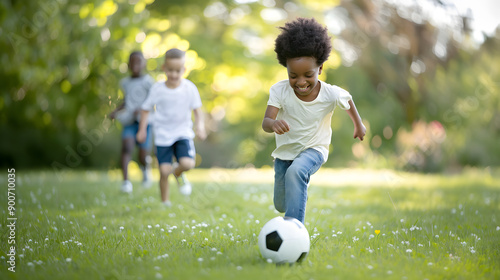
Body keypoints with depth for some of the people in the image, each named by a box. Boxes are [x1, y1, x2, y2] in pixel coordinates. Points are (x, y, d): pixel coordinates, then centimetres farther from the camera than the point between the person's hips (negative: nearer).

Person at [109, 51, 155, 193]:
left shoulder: (147, 81, -2)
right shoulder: (125, 83, 14)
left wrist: (141, 109, -22)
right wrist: (116, 111, 11)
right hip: (129, 121, 3)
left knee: (143, 157, -2)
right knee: (126, 147, -22)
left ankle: (146, 166, 36)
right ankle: (126, 181, -25)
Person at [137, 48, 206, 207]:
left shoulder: (189, 88, -6)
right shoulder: (157, 89, -5)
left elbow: (197, 109, 0)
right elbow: (146, 108, 5)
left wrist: (200, 125, -15)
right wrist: (142, 129, 0)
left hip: (183, 133, 0)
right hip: (163, 135, 0)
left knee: (187, 163, -21)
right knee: (164, 171, -7)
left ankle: (178, 173, 18)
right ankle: (165, 202, 14)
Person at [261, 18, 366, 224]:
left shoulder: (331, 94, -23)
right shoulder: (279, 91, -23)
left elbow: (347, 100, 1)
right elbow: (265, 123, -32)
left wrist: (358, 124, 17)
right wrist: (273, 123, -57)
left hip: (314, 150, -2)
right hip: (285, 152, 3)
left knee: (295, 172, -37)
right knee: (281, 206, 16)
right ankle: (301, 187, 54)